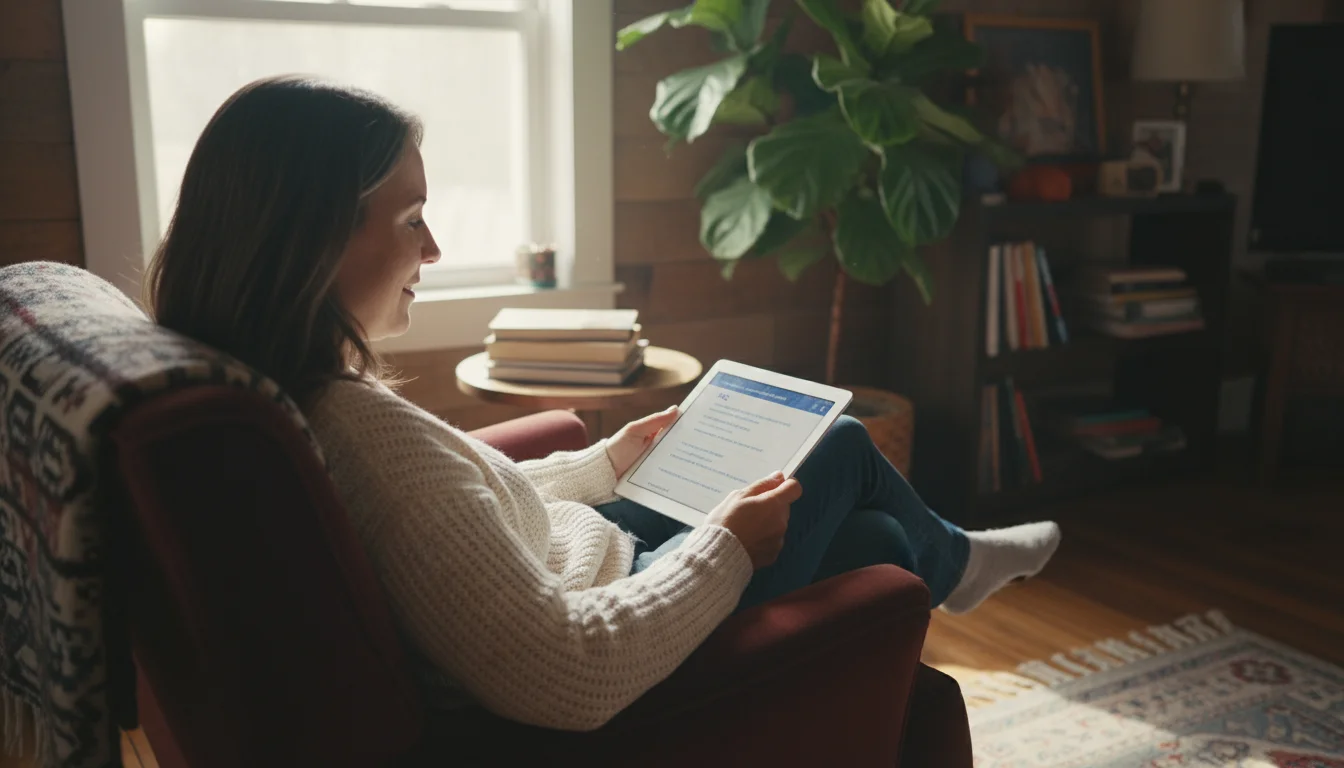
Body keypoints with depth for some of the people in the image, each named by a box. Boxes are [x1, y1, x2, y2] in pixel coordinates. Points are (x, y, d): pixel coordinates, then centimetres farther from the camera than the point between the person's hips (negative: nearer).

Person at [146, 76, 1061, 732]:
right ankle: (952, 559, 46)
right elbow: (570, 677, -37)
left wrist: (610, 458, 16)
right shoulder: (366, 428, -37)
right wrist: (728, 543, -22)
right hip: (619, 651, -8)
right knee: (846, 450, 14)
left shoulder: (290, 392, -6)